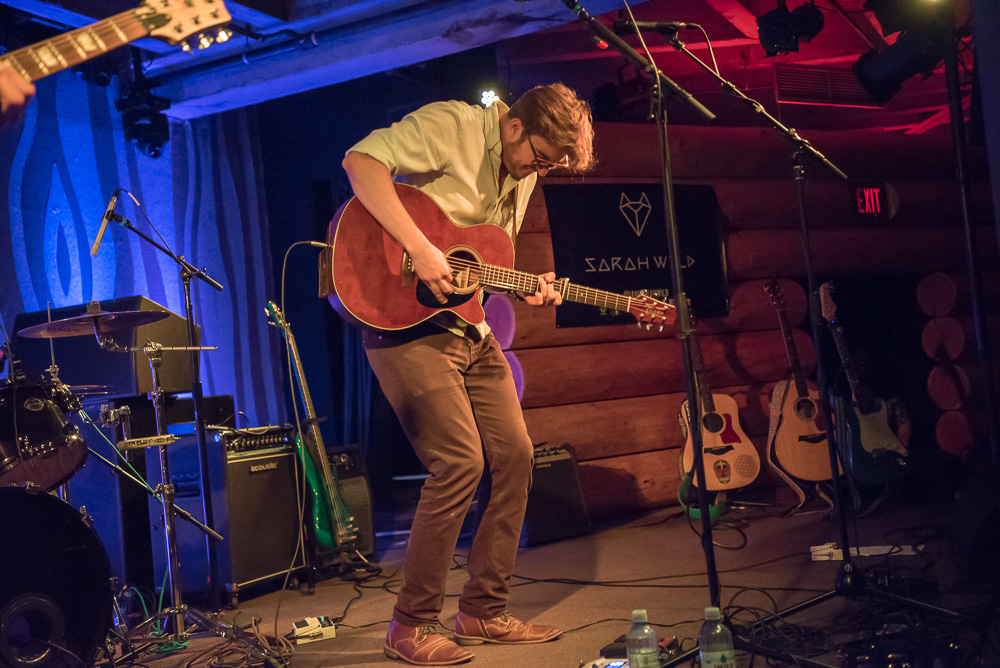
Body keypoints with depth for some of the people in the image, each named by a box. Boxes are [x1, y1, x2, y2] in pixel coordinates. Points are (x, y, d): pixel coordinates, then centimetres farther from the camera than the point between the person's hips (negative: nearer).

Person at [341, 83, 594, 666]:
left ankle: (485, 612, 17)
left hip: (469, 329, 9)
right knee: (461, 463, -15)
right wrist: (421, 249, -31)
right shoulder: (453, 126, -12)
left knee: (515, 455, 4)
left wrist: (527, 289, 0)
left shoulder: (524, 174, 13)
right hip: (406, 322, -9)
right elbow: (362, 160, -24)